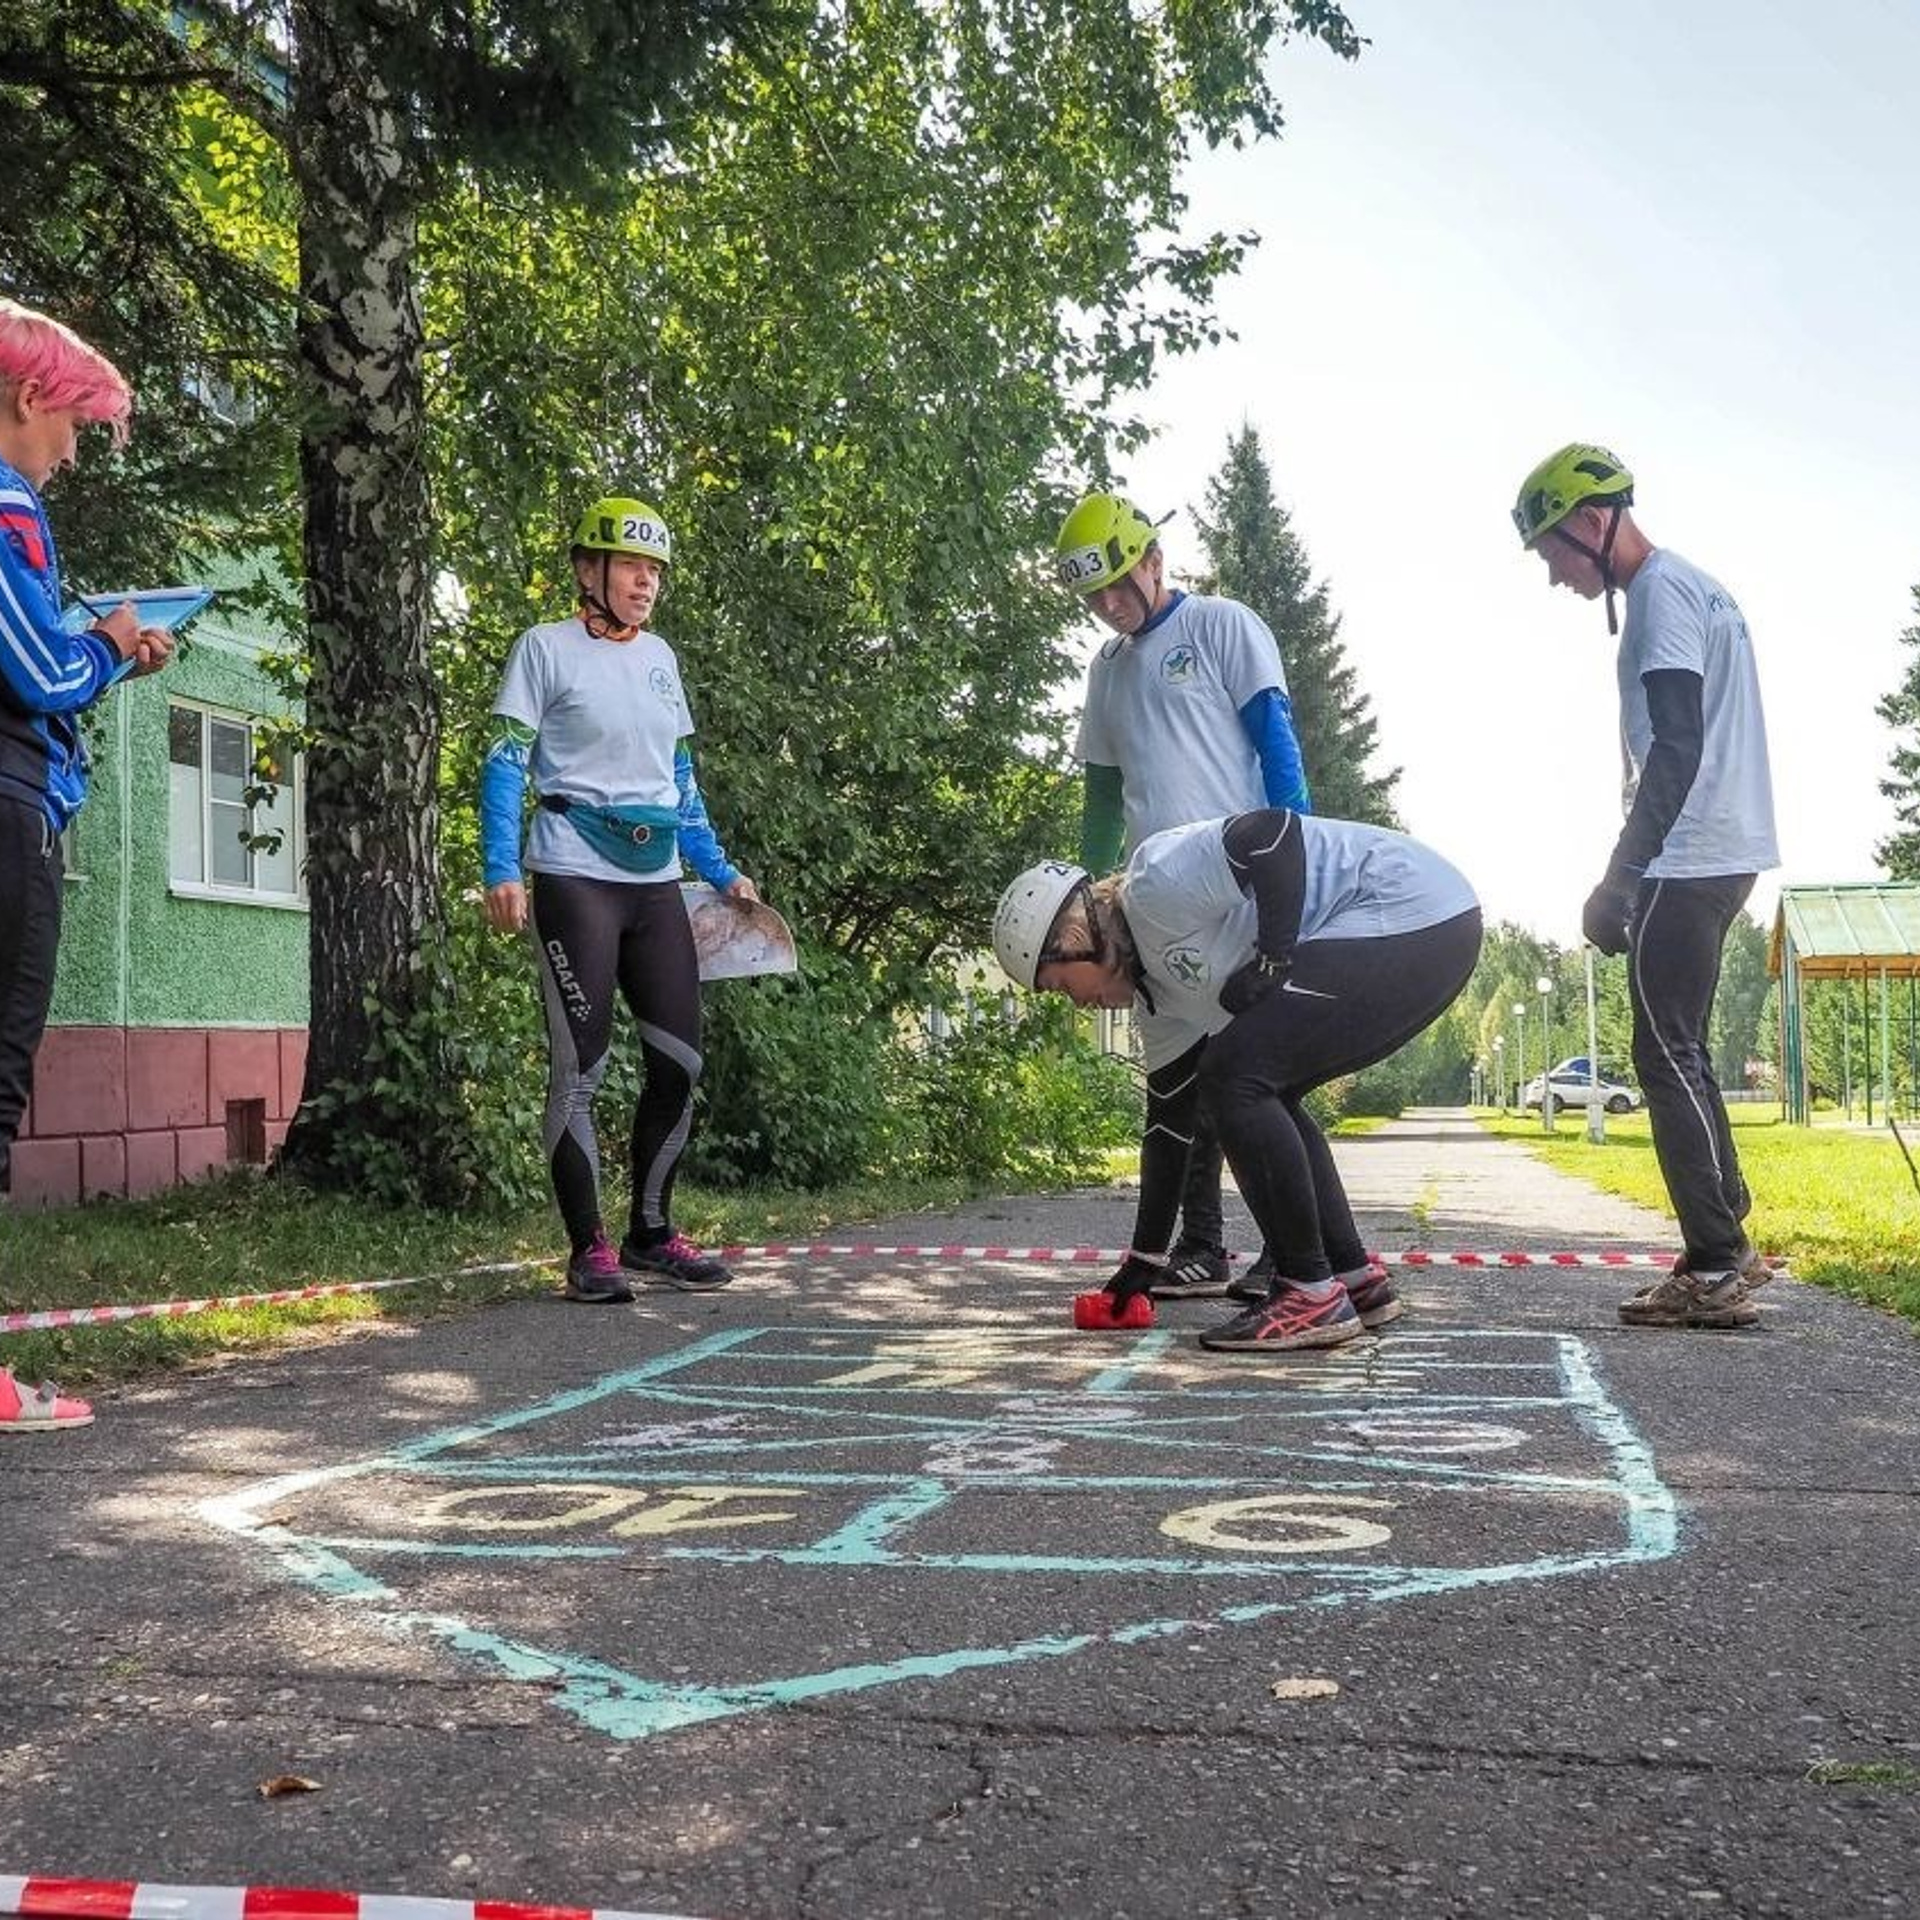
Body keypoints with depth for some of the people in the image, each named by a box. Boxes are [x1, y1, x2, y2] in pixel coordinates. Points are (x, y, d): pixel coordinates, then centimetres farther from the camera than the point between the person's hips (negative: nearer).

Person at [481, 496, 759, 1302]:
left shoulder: (659, 658, 16)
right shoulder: (547, 648, -1)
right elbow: (505, 764, -6)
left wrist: (722, 872, 18)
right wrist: (501, 870, -17)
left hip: (656, 882, 6)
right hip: (576, 879, -6)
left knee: (679, 1061, 5)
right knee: (580, 1066, -3)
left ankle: (650, 1233, 19)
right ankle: (588, 1250, 5)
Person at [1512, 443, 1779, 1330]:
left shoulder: (1662, 591, -11)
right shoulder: (1693, 587, 21)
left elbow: (1675, 749, -20)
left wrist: (1618, 878, -20)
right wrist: (1635, 870, 22)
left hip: (1687, 861, -10)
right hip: (1716, 856, 10)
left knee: (1667, 1056, -8)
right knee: (1678, 1054, 14)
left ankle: (1714, 1270, -7)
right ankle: (1727, 1245, 19)